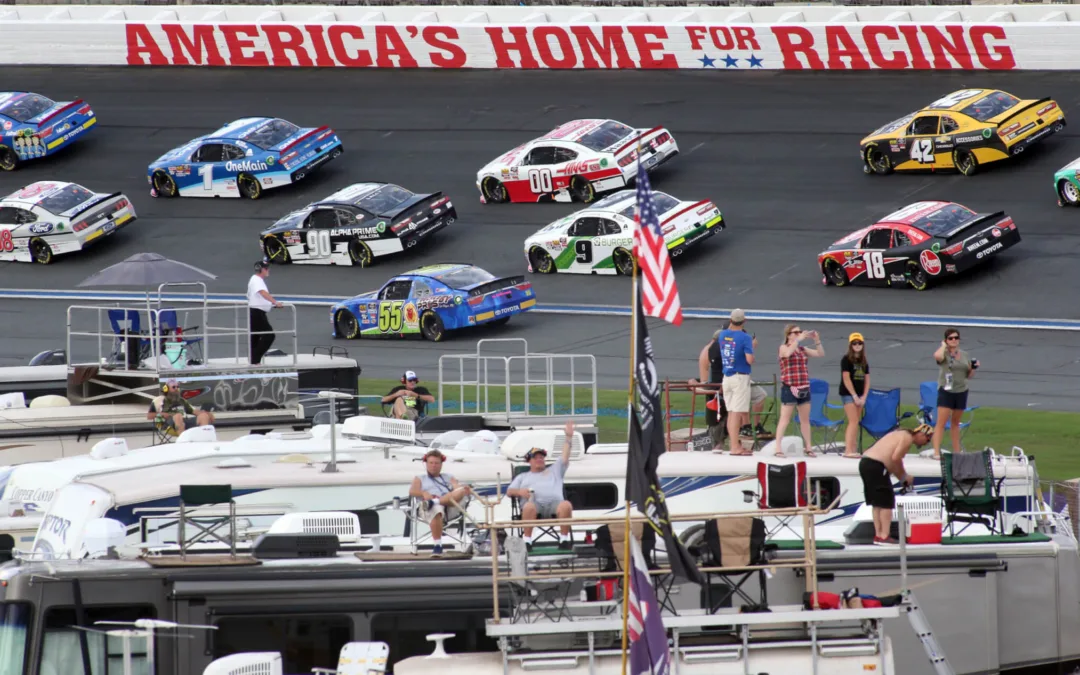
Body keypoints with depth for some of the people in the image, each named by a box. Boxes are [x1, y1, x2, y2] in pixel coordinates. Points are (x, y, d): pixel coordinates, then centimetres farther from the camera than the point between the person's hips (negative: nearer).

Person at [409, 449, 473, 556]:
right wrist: (424, 493, -17)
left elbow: (457, 486, 12)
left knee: (461, 491, -29)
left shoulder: (448, 478, 33)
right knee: (436, 511, -41)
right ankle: (437, 546, -47)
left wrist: (464, 489, -15)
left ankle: (433, 502, -48)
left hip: (451, 508, 2)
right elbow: (412, 491, 8)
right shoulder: (420, 479, 28)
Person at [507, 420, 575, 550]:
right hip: (534, 503, -1)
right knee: (529, 507, -41)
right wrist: (519, 492, 0)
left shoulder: (554, 471, 37)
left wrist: (569, 438, 17)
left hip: (554, 502, 1)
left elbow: (565, 457, 27)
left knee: (566, 505, -36)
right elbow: (509, 492, 24)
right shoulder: (523, 477, 35)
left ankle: (564, 539, -29)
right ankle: (527, 541, -37)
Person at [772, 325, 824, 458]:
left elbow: (820, 354, 10)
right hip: (789, 388, -6)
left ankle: (808, 447, 16)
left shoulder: (802, 349, 14)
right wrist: (799, 339, -24)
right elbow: (788, 353, -25)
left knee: (805, 420, 10)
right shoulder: (784, 348, -2)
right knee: (784, 419, -6)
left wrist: (817, 340, -2)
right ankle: (778, 448, -7)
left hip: (804, 389, 6)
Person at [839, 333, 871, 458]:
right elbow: (846, 379, -11)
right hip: (848, 393, -6)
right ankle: (848, 450, -17)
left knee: (855, 422, 5)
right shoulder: (846, 360, -5)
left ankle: (853, 449, 7)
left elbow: (867, 380, 13)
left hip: (859, 395, 6)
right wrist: (855, 396, -13)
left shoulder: (864, 362, 13)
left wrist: (864, 396, 1)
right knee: (854, 421, -14)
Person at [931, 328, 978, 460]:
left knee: (955, 423, 15)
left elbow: (969, 375, 17)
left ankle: (957, 451, 21)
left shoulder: (965, 355, 10)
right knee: (941, 422, -12)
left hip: (961, 391, 5)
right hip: (946, 391, -5)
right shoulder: (944, 354, -6)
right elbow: (937, 356, -32)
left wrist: (974, 368, -4)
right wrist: (943, 346, -13)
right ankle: (936, 452, -15)